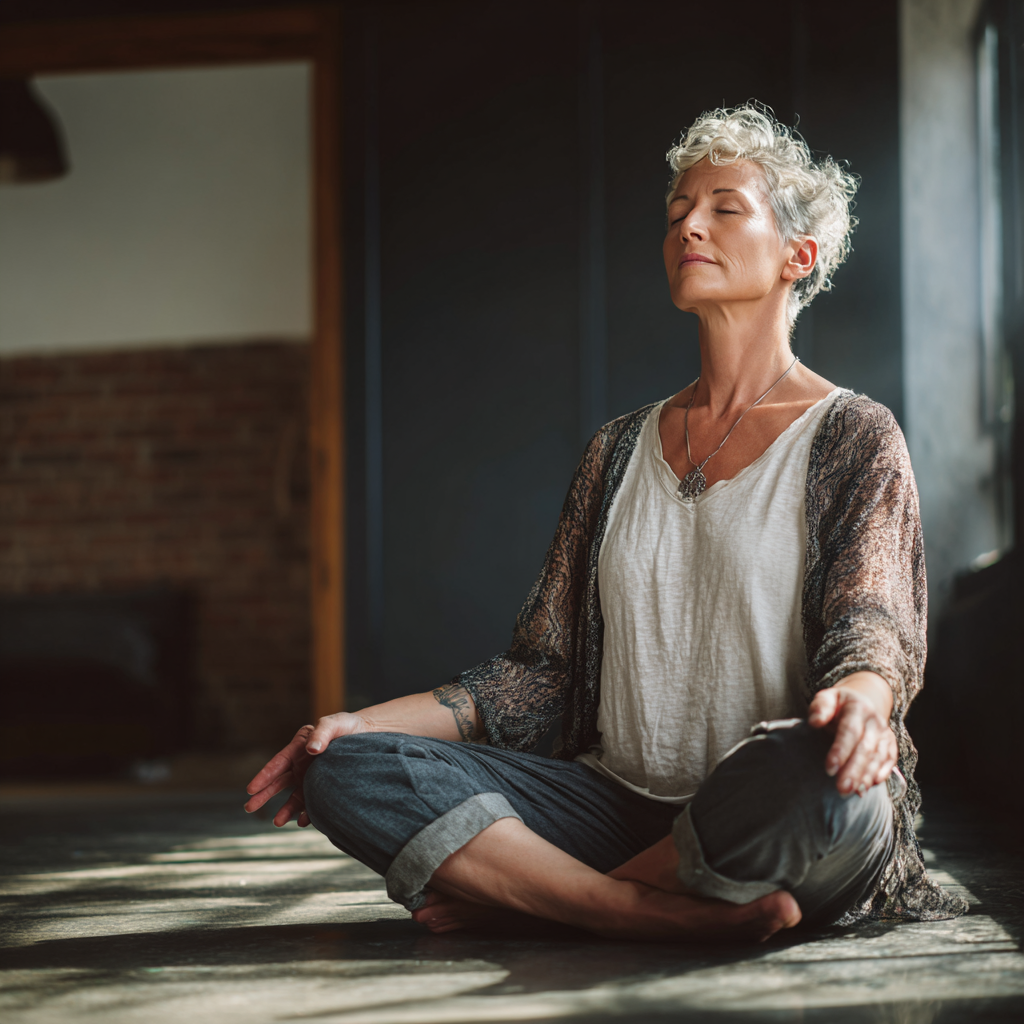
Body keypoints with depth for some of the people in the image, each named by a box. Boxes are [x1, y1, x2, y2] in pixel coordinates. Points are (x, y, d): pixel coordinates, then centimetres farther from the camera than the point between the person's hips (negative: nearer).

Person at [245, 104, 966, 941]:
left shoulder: (852, 435, 4)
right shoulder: (620, 450, 19)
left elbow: (875, 633, -9)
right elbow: (544, 670, 15)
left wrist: (859, 698, -35)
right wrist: (364, 723, 2)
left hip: (768, 832, -4)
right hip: (621, 808, 4)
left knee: (812, 776, -42)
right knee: (345, 773, -17)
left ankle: (512, 889, -18)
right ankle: (699, 917, -26)